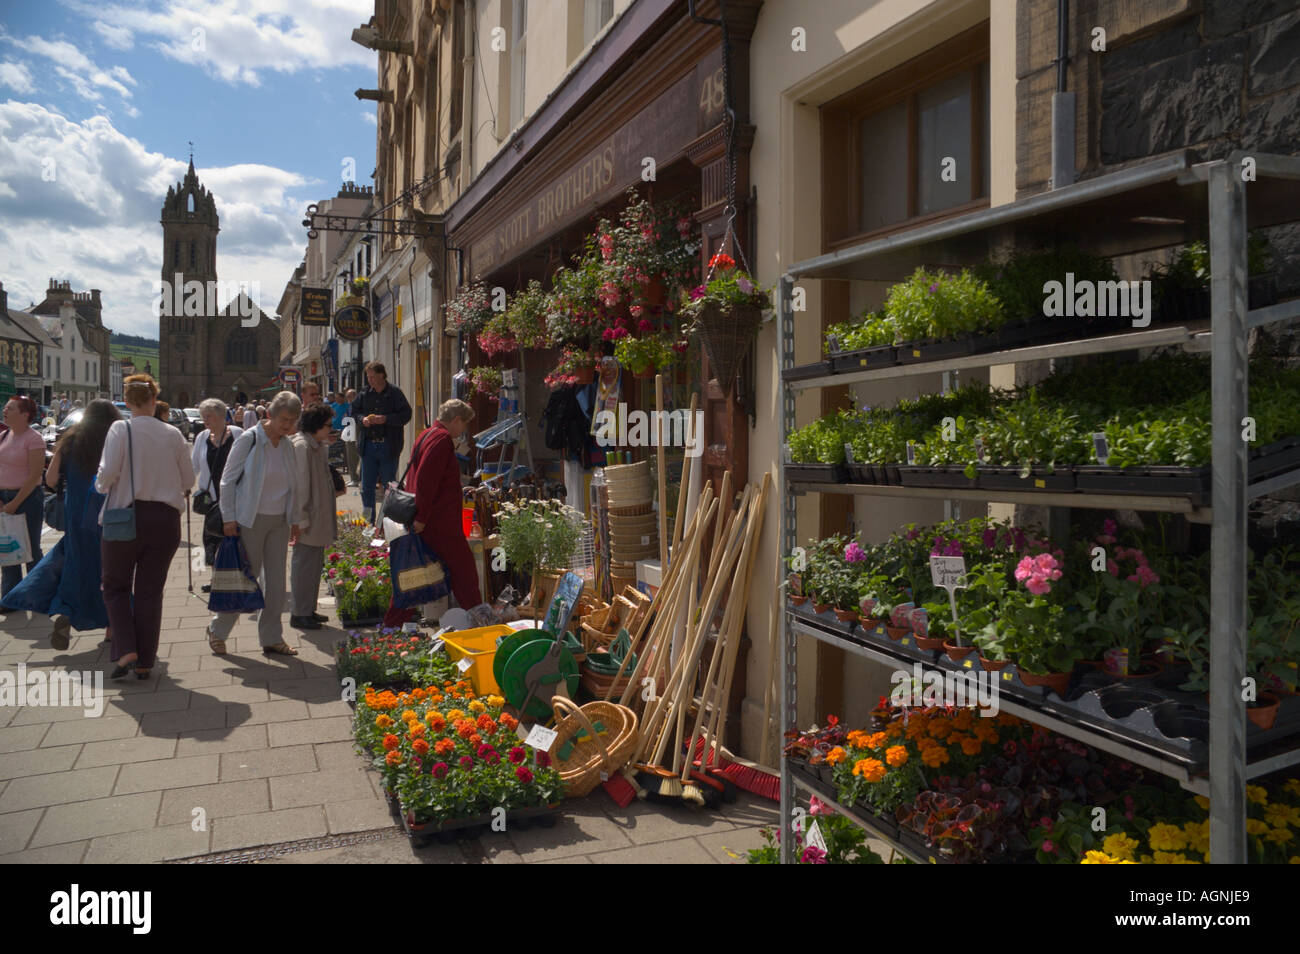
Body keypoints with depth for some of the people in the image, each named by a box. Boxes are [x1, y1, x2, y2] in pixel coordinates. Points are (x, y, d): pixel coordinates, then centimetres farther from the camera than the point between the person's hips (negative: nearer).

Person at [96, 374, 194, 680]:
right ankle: (145, 661, 13)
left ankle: (125, 650, -2)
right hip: (164, 518, 2)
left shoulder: (121, 430, -7)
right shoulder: (173, 434, 1)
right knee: (150, 590, 10)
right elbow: (188, 480, 5)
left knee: (116, 586, 14)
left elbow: (107, 473, -15)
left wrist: (102, 486, 8)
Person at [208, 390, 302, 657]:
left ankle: (272, 638, 15)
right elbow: (227, 479, -7)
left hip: (279, 521, 6)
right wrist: (229, 517, -11)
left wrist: (294, 519, 13)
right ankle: (217, 629, 21)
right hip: (251, 520, -5)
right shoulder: (249, 440, -10)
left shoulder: (287, 446, 8)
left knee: (276, 582, 6)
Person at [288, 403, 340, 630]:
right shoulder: (301, 446, -17)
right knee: (304, 563, -2)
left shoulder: (316, 445, 13)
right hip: (308, 521, -10)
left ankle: (308, 609, 25)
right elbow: (300, 485, -20)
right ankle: (299, 614, 7)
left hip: (319, 519, 10)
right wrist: (301, 520, -20)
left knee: (315, 563, 15)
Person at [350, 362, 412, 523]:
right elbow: (354, 411, 17)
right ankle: (369, 520, 18)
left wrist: (386, 419, -18)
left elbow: (406, 415, -8)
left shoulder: (394, 393, -5)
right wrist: (362, 419, -4)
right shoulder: (365, 393, 7)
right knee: (366, 486, 7)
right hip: (368, 445, 4)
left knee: (389, 485, 3)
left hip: (388, 446, -4)